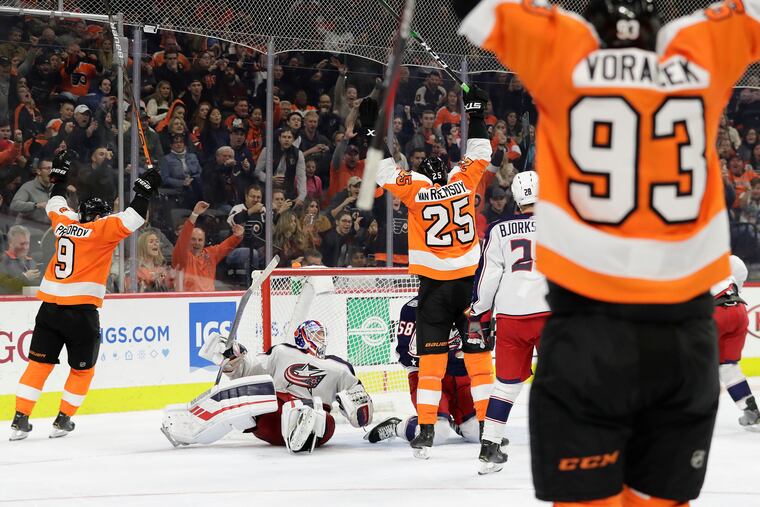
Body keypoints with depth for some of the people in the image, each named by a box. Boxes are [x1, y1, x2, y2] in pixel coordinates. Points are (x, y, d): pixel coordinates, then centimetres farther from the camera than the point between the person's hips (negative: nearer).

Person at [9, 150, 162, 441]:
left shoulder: (64, 223, 12)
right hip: (81, 310, -5)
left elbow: (55, 204, 32)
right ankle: (63, 420, 10)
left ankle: (20, 420, 1)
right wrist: (144, 190, -3)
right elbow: (130, 220, -11)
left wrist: (59, 174, 44)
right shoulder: (102, 229, -3)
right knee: (82, 368, 12)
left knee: (40, 363, 7)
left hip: (50, 306, 5)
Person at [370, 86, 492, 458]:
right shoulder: (463, 181, 1)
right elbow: (480, 153, 15)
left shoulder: (415, 189, -4)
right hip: (469, 281, 1)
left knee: (431, 356, 2)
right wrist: (476, 111, 24)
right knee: (478, 354, 6)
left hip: (433, 285, -1)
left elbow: (385, 172, 6)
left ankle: (426, 431, -2)